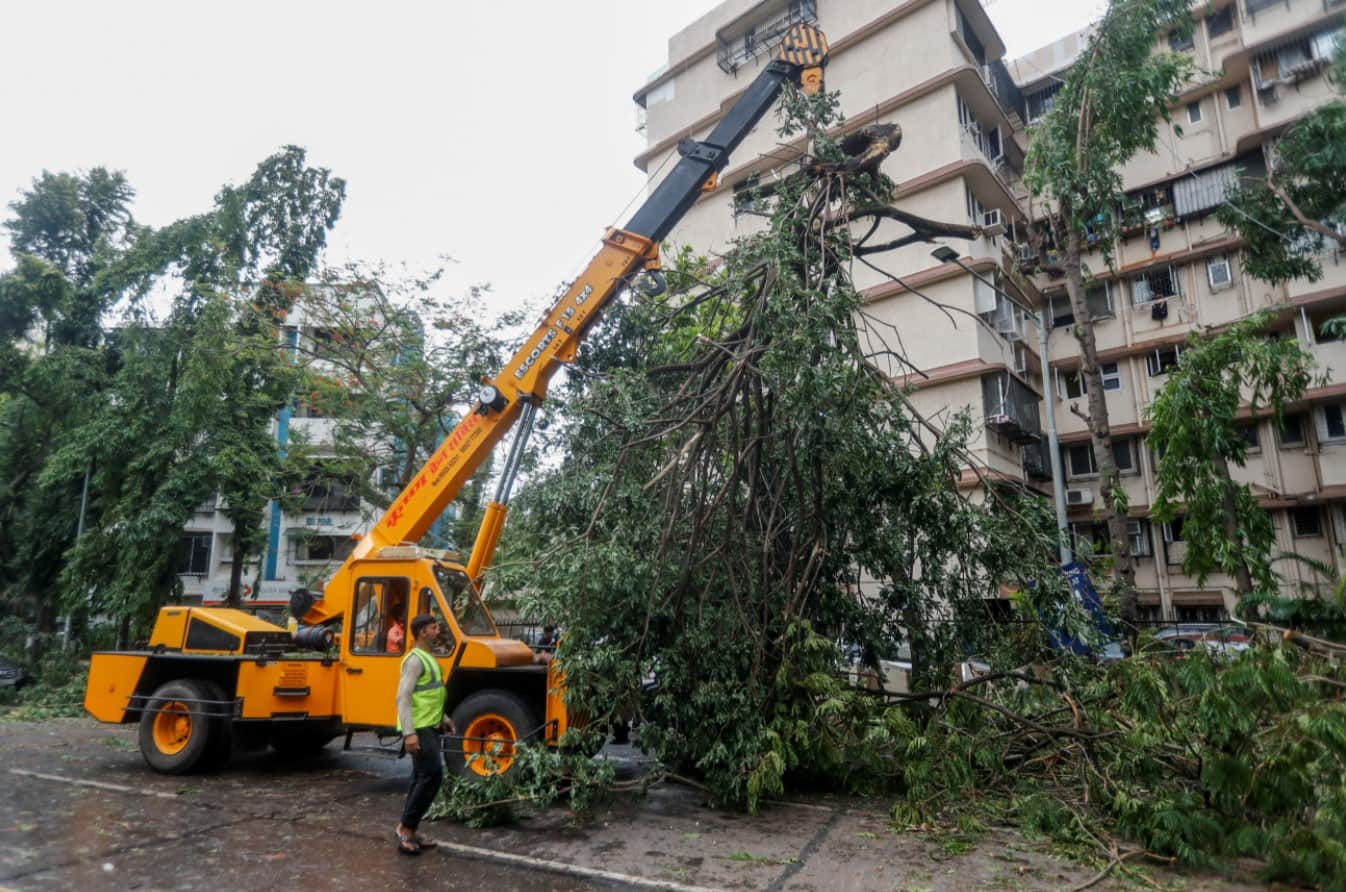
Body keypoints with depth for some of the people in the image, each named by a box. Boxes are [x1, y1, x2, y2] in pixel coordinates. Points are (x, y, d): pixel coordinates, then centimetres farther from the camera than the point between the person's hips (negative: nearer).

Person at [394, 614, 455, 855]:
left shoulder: (428, 658, 15)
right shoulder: (415, 660, -15)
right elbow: (403, 698, -22)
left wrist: (444, 718, 23)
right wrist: (409, 732, -27)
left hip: (429, 727, 10)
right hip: (419, 729, -10)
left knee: (422, 778, 11)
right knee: (432, 776, -11)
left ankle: (409, 832, 18)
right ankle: (406, 827, -1)